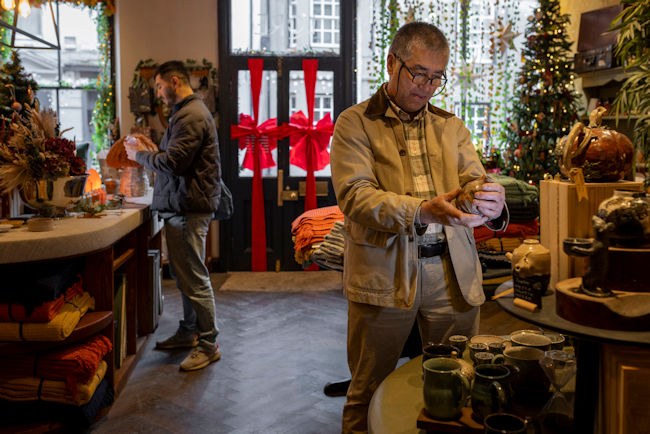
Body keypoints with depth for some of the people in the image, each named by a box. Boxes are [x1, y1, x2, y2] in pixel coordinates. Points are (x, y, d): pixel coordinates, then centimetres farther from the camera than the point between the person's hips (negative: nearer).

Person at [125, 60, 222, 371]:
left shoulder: (191, 116, -15)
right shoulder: (187, 112, 19)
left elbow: (174, 163, -22)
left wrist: (139, 154, -7)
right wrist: (150, 152, 10)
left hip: (189, 208, -11)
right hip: (183, 205, 11)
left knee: (193, 278, -5)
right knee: (184, 273, 18)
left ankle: (208, 345, 4)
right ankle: (189, 332, 30)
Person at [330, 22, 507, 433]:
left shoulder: (452, 127, 15)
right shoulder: (355, 123, 1)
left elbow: (475, 183, 3)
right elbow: (355, 196, -13)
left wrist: (493, 205, -22)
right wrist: (423, 211, -28)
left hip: (453, 273, 4)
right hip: (384, 273, -3)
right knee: (369, 392, 6)